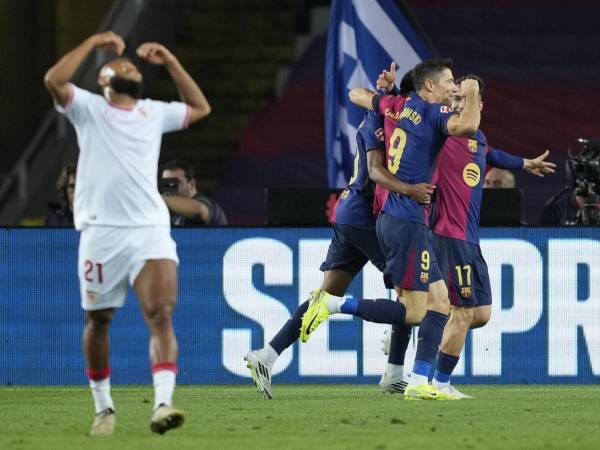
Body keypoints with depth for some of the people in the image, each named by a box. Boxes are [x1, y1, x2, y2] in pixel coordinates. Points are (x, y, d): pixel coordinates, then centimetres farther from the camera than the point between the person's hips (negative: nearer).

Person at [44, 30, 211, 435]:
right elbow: (54, 80, -12)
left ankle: (163, 404, -28)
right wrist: (94, 43, -9)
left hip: (151, 231, 2)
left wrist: (170, 62, 21)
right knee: (98, 322, 7)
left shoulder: (154, 113, 17)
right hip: (101, 231, -2)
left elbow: (200, 108, 30)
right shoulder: (89, 108, 5)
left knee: (161, 315, -16)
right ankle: (104, 407, 22)